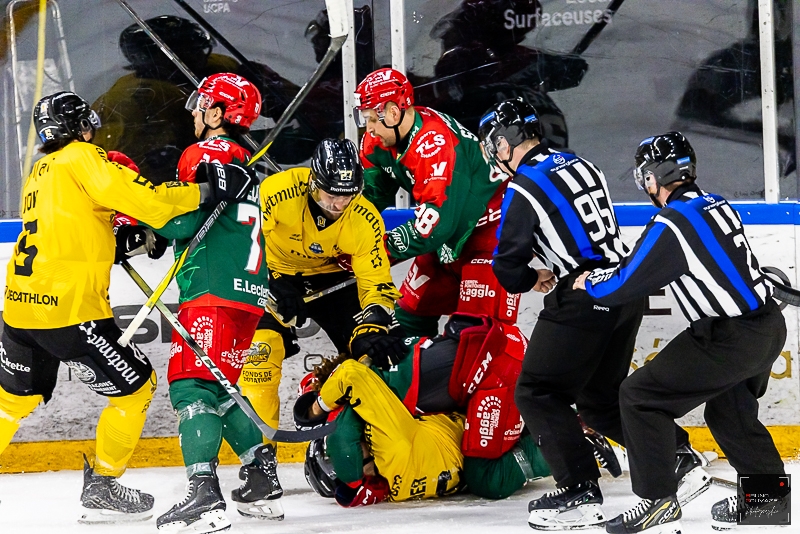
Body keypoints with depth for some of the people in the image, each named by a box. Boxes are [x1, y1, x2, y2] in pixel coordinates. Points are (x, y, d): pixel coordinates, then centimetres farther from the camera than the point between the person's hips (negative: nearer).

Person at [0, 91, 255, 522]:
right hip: (70, 308, -8)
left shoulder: (41, 172, 20)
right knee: (135, 386, 7)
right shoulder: (81, 159, -6)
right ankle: (101, 488, 10)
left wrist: (125, 243, 17)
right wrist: (207, 191, -14)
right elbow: (141, 197, -19)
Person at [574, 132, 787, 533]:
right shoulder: (717, 205, 11)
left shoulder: (671, 224, -15)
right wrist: (608, 274, 27)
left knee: (640, 396, 1)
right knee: (728, 410, 28)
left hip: (731, 341, -9)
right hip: (769, 327, 9)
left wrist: (589, 284, 11)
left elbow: (624, 286, -10)